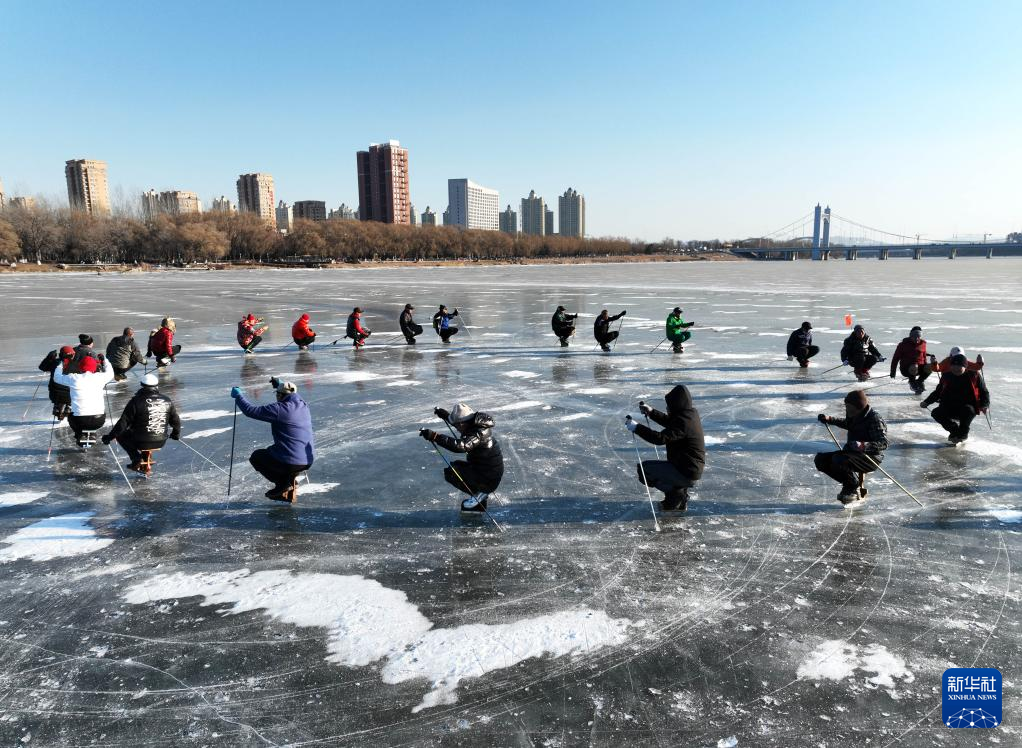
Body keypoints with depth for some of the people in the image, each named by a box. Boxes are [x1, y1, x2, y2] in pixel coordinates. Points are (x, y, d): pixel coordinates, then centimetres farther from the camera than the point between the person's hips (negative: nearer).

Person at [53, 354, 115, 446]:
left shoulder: (73, 378, -2)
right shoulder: (99, 377, 0)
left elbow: (56, 377, 18)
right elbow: (110, 373, 23)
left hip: (80, 421, 0)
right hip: (99, 420, 0)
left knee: (71, 416, 35)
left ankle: (80, 435, 15)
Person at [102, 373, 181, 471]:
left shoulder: (136, 401, -13)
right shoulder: (166, 401, -1)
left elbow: (123, 423, -11)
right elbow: (176, 421, 9)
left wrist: (109, 436, 2)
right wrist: (176, 434, 28)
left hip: (141, 442, -4)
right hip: (161, 442, 4)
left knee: (120, 434, 21)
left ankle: (136, 457, 4)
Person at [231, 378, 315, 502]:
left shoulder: (279, 409, -15)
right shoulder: (304, 407, 7)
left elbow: (251, 410, -9)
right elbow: (294, 396, 32)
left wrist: (238, 396, 7)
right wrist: (278, 384, 39)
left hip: (289, 461, -7)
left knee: (256, 457, 21)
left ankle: (283, 483, 5)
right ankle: (287, 491, 16)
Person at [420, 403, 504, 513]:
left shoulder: (479, 433, -27)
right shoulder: (474, 424, 2)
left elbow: (460, 446, -43)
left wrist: (435, 437, -45)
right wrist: (445, 415, 19)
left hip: (488, 478, -10)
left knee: (450, 473, -14)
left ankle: (479, 492, -4)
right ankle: (481, 492, 13)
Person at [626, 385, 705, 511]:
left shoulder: (683, 421, -26)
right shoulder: (691, 413, 4)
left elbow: (661, 438, -33)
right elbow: (668, 421, 18)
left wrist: (637, 427, -30)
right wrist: (651, 412, 9)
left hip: (685, 472, -10)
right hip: (692, 469, 10)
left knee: (643, 468, -6)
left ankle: (675, 493, 0)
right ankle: (680, 492, 14)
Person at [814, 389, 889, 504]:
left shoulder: (874, 419, -20)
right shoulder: (854, 416, 5)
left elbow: (883, 443, -28)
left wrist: (862, 446, -42)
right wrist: (830, 419, 22)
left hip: (871, 458, -9)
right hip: (851, 452, 9)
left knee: (838, 460, -33)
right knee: (821, 459, -3)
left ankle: (854, 490, -7)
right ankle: (849, 483, 8)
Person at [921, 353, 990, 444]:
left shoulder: (974, 375, -2)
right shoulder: (947, 376, 6)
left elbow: (984, 392, 4)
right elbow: (937, 392, 16)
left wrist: (985, 405, -15)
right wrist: (926, 402, 2)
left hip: (969, 407, -3)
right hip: (950, 408, 3)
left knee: (968, 410, -38)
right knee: (936, 413, -23)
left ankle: (963, 433, -10)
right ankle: (954, 430, 4)